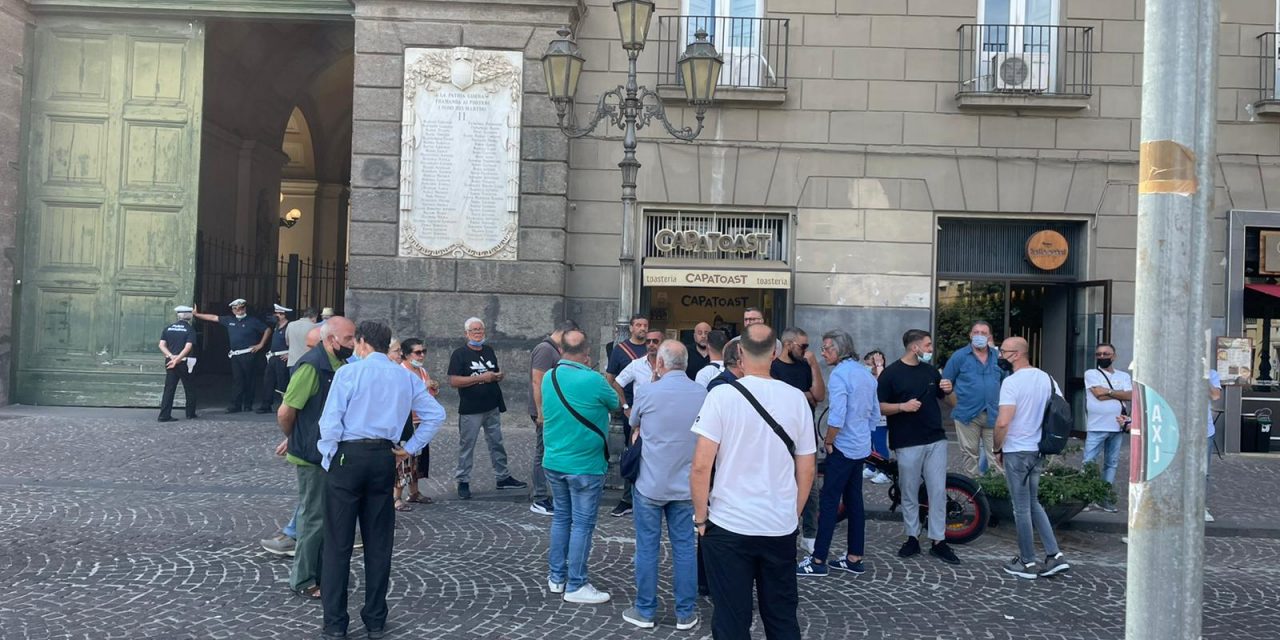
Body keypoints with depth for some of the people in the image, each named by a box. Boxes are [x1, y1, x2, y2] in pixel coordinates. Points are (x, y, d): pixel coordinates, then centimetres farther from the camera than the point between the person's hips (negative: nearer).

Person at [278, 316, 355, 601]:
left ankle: (320, 574, 28)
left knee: (327, 516, 16)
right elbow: (285, 412, -18)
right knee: (313, 517, 0)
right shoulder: (312, 365, -19)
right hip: (313, 456, -8)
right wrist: (293, 440, -1)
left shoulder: (341, 365, 7)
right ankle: (302, 581, 13)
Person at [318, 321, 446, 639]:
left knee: (339, 542, 4)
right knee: (379, 542, 12)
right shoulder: (406, 377, 8)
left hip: (348, 457, -4)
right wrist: (411, 448, 10)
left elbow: (331, 421, -12)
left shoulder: (349, 372, -6)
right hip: (384, 459, 4)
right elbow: (436, 414, 8)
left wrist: (328, 459, -1)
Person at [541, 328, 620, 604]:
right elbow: (616, 405, -1)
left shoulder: (548, 378, 0)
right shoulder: (593, 380, -18)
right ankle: (575, 586, 8)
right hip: (585, 465, -6)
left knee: (560, 517, 18)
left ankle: (556, 578, 26)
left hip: (554, 462, 6)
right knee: (582, 524, 3)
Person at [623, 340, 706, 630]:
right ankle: (686, 613, 17)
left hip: (649, 483, -2)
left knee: (647, 547, 7)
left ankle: (645, 611, 17)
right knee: (685, 547, 9)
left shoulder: (646, 392, -12)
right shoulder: (703, 394, -4)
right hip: (685, 484, 2)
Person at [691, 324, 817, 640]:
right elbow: (806, 470, 6)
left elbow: (701, 465, -13)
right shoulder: (796, 398, 0)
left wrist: (700, 517, -1)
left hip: (729, 526, -3)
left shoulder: (722, 395, -11)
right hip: (781, 528, 3)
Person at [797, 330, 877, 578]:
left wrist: (828, 441, -10)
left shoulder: (840, 374, -16)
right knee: (854, 501, 12)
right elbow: (875, 415, 17)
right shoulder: (866, 373, 12)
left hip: (843, 447, -9)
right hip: (862, 447, 9)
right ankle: (854, 557, 17)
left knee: (829, 502, -5)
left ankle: (818, 560, -2)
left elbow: (837, 416, -23)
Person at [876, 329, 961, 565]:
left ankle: (939, 541, 8)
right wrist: (903, 406, -22)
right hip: (907, 443, -4)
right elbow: (879, 406, -6)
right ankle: (912, 538, 17)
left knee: (938, 492, 2)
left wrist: (948, 390, 2)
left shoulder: (930, 371, 11)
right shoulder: (891, 373, -4)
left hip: (936, 440, 4)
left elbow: (941, 396, 24)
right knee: (909, 494, 5)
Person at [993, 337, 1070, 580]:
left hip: (1016, 452, -7)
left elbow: (1003, 422, -24)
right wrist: (1045, 436, 17)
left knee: (1022, 508, 4)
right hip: (1037, 450, 7)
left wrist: (997, 449, -9)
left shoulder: (1012, 382, -18)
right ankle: (1055, 556, 15)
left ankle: (1028, 563, 14)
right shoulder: (1046, 378, 6)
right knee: (1033, 503, 20)